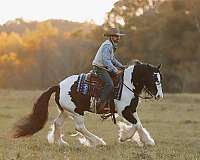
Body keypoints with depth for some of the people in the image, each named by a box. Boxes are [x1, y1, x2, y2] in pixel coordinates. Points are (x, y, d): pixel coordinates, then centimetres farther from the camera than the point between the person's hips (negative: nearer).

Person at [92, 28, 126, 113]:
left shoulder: (112, 45, 17)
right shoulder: (107, 45, -18)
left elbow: (112, 59, 28)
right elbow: (106, 60, -27)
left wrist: (121, 66, 17)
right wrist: (115, 70, -29)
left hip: (105, 68, 11)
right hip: (99, 67, -11)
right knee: (109, 84, -26)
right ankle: (100, 103, -27)